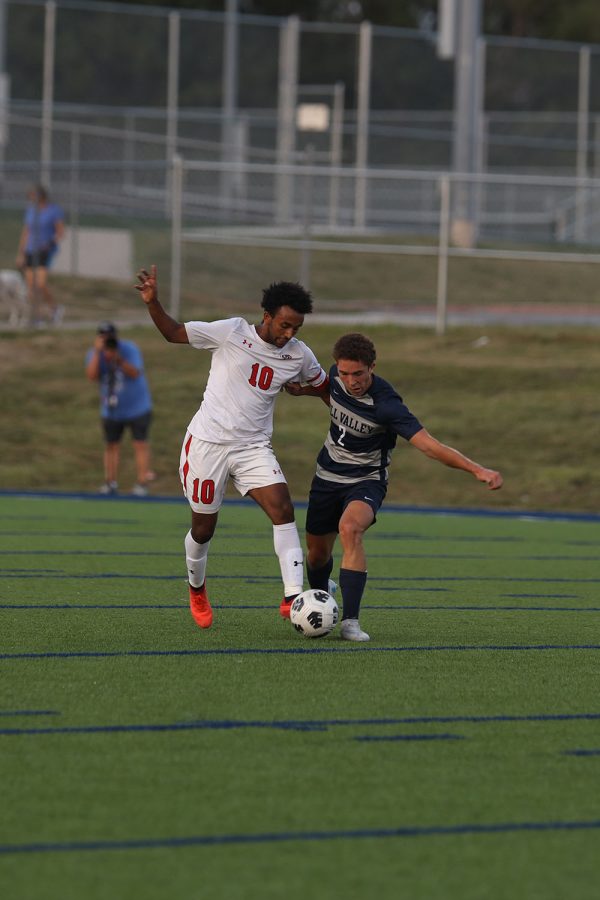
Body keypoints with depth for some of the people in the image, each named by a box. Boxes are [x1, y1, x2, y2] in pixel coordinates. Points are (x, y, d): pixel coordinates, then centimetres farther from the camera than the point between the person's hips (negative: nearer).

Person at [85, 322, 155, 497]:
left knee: (140, 444, -5)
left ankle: (142, 483, -4)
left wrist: (119, 360, -41)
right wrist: (98, 352, -28)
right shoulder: (94, 354, -6)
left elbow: (135, 374, -26)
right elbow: (92, 375, -23)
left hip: (137, 408, -3)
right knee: (111, 445, 8)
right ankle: (111, 482, 16)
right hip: (111, 410, 4)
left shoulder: (130, 349, -13)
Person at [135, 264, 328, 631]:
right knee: (204, 527, 6)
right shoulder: (231, 332, -9)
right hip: (208, 442, -3)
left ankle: (293, 598, -25)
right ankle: (197, 589, 37)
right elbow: (174, 332, -2)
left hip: (254, 448, 3)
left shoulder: (299, 356, 1)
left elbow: (324, 385, 22)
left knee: (284, 509, -20)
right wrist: (153, 303, -16)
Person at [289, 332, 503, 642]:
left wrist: (477, 469, -47)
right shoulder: (336, 377, -13)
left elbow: (429, 445, -36)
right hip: (328, 475, 5)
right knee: (317, 553, 14)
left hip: (366, 480, -5)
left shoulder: (386, 406, -30)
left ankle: (350, 620, -34)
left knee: (350, 528, -35)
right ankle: (321, 593, 51)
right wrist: (300, 388, 0)